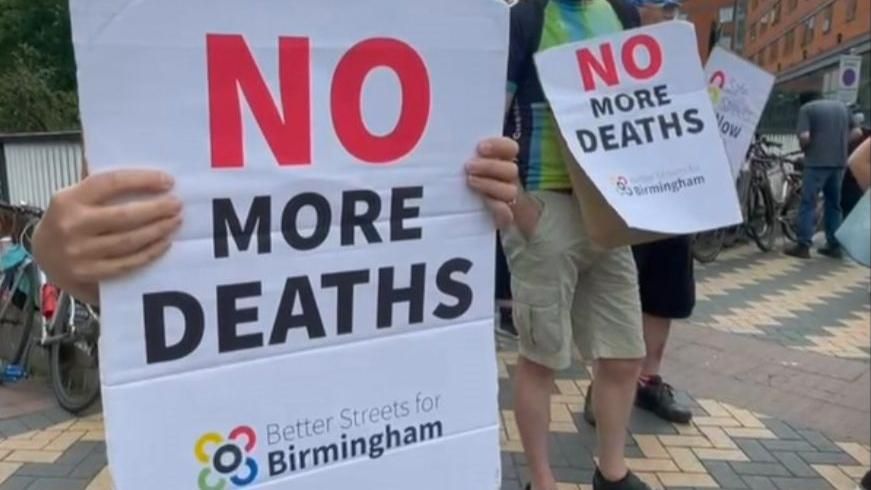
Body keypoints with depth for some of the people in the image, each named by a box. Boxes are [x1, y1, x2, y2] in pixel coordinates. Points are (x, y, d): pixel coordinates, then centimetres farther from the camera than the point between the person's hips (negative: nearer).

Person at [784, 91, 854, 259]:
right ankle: (835, 246, 15)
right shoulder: (842, 106, 17)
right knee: (834, 204, 14)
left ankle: (803, 246, -4)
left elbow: (804, 137, -14)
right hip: (839, 162, 6)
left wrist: (805, 149, 5)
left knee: (808, 203, -2)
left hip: (817, 162, -5)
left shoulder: (806, 108, -1)